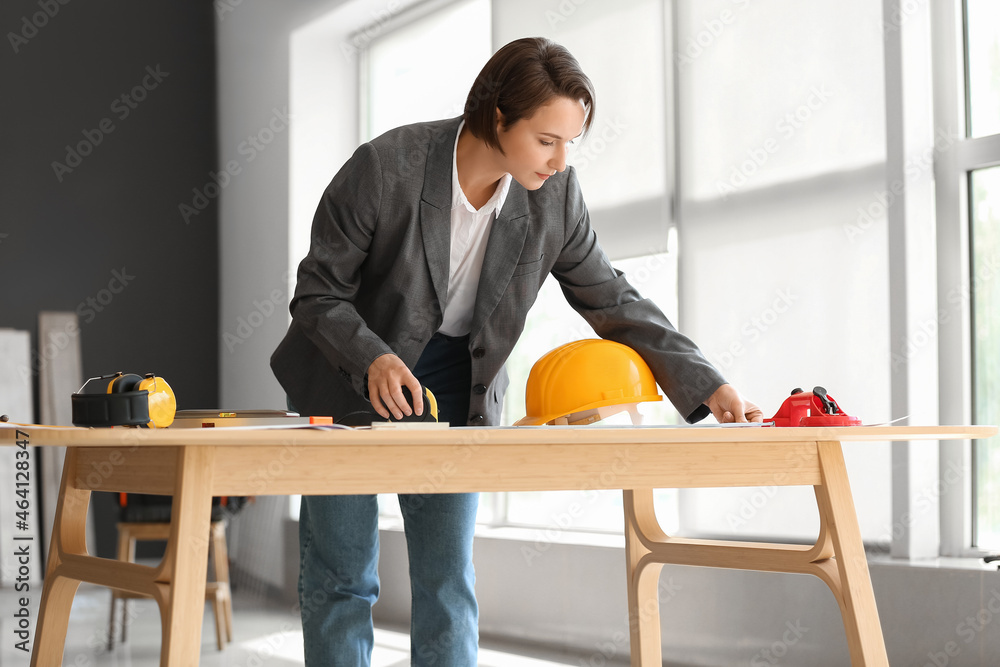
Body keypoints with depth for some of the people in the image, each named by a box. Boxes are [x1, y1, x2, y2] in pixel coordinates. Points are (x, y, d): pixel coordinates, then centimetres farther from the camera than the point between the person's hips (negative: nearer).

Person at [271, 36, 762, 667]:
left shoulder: (556, 194, -15)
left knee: (449, 579, -2)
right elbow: (318, 293, -17)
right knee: (342, 578, 2)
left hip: (455, 388, 3)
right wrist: (372, 359, -35)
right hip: (348, 381, -2)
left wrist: (707, 386, -15)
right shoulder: (385, 167, -25)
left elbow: (612, 300, -5)